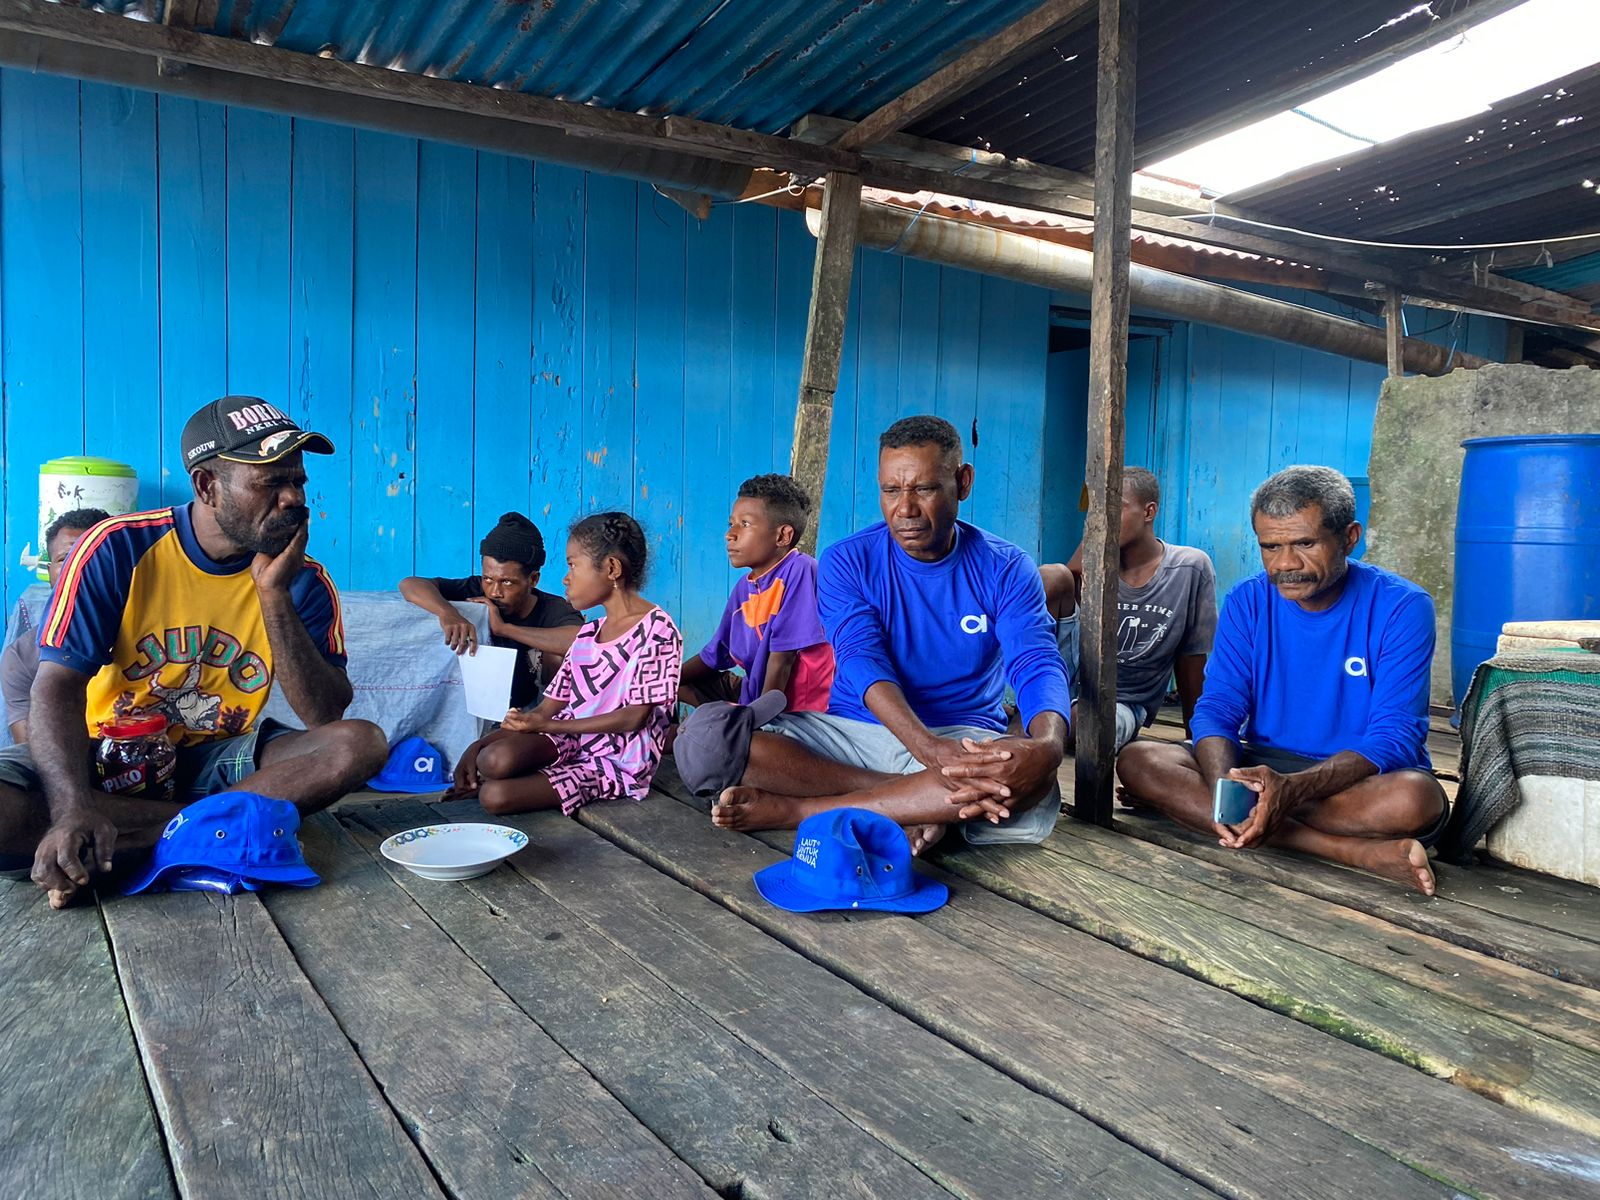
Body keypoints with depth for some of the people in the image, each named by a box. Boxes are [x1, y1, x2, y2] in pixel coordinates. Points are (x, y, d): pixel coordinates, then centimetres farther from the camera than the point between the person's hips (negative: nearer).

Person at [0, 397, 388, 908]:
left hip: (219, 761, 2)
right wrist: (73, 809, -35)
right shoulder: (119, 549, -12)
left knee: (361, 743, -25)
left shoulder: (304, 582, -6)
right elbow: (58, 688, -17)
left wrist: (273, 595, -23)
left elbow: (326, 716, -15)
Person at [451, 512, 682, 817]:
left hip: (617, 763, -6)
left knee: (495, 796, -24)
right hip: (569, 739, 6)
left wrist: (547, 724, -15)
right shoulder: (588, 633, 13)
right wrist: (478, 746, -2)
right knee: (496, 758, -27)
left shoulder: (656, 629, -10)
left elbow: (636, 716, -16)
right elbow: (548, 709, 10)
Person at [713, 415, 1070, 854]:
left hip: (967, 735, 1)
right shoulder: (846, 562, -3)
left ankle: (789, 810, -26)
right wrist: (929, 749, -37)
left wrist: (1047, 744, -40)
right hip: (852, 730, 0)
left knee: (1033, 777, -38)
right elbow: (863, 661, -17)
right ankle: (915, 802, -24)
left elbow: (1038, 664, -14)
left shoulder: (1005, 569, -1)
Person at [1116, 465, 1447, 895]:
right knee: (1137, 760, -23)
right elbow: (1216, 709, -6)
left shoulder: (1402, 607, -10)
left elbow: (1394, 737, -18)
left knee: (1415, 798, -38)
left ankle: (1185, 804, -28)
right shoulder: (1247, 603, 0)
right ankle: (1356, 851, -30)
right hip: (1263, 765, 3)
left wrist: (1292, 788, -35)